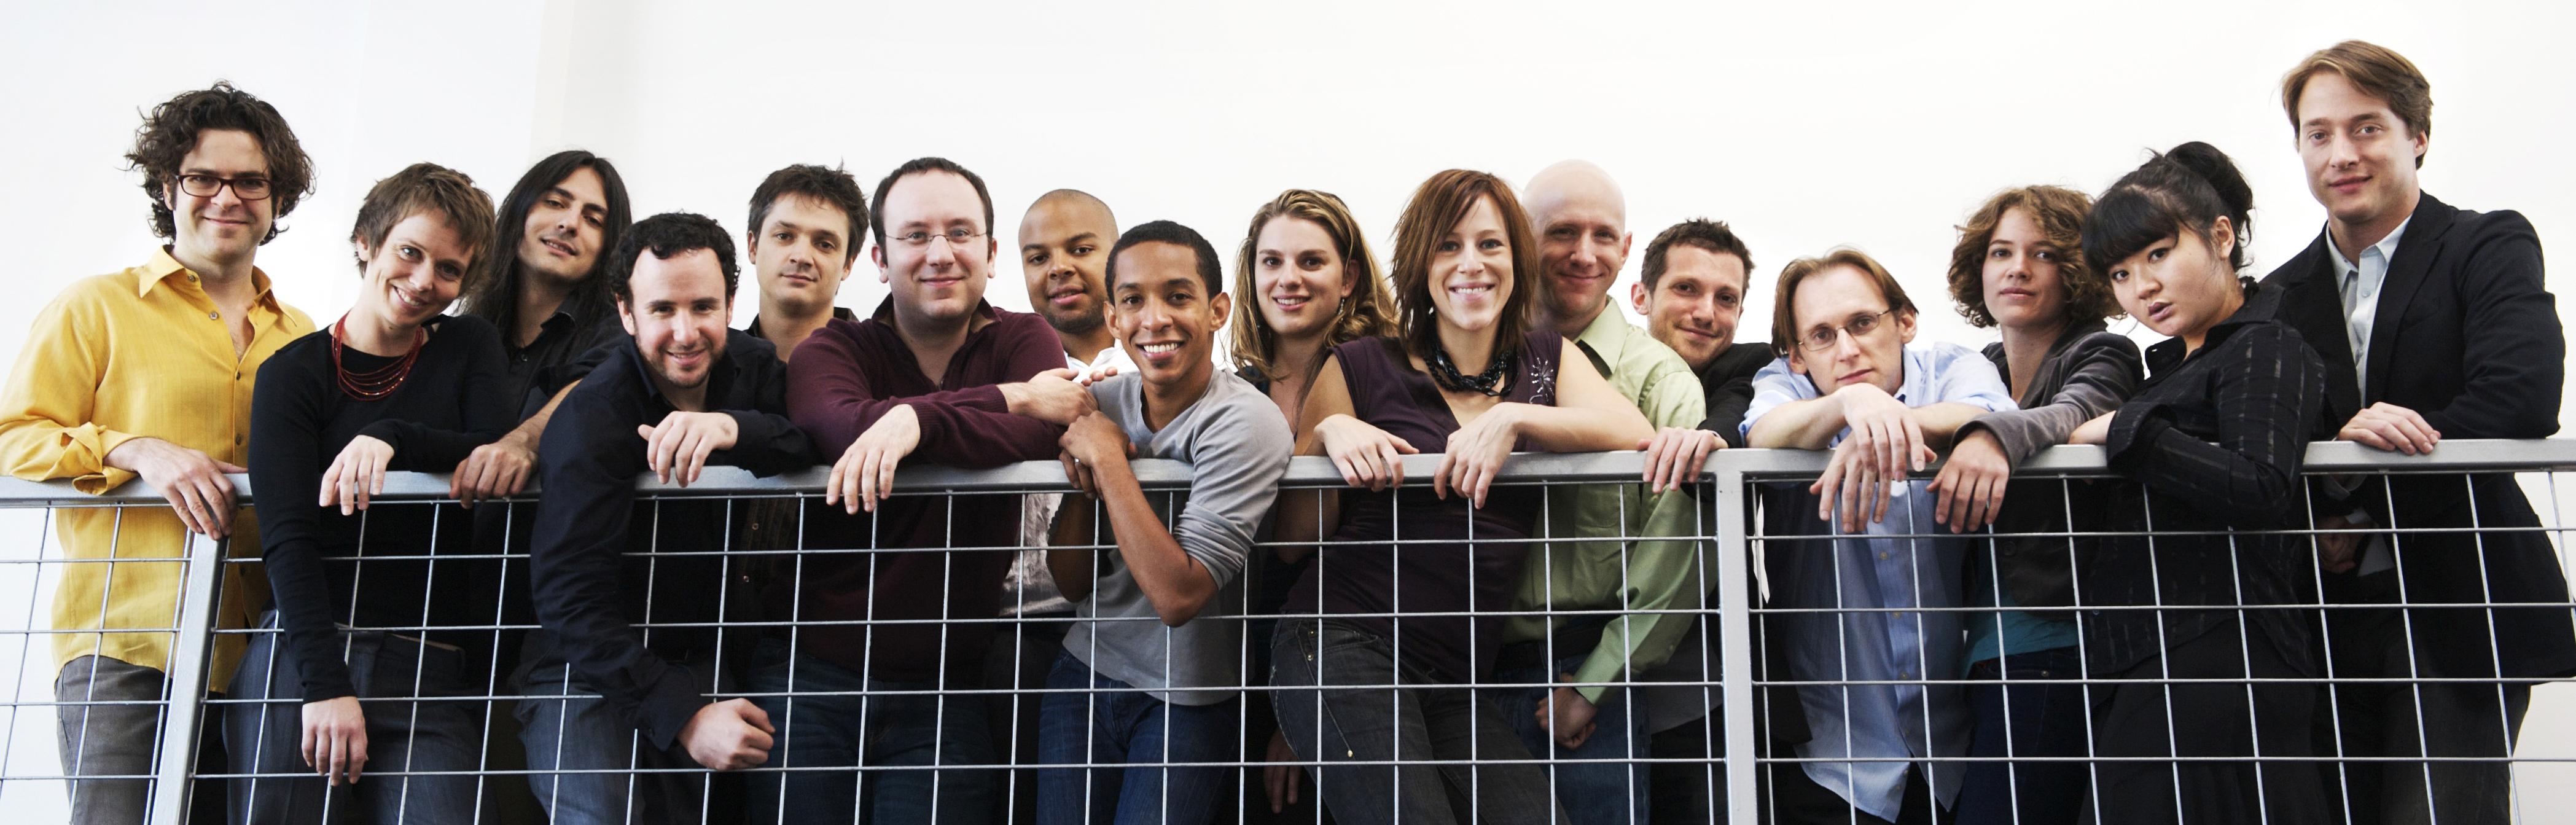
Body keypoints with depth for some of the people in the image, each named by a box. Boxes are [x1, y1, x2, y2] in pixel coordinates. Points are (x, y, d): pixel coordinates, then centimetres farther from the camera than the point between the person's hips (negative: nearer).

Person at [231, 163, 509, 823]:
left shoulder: (470, 349, 14)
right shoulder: (294, 372, 5)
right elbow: (287, 534, -6)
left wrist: (392, 439, -18)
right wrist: (326, 685, -17)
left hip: (431, 672, 1)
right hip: (300, 659, -1)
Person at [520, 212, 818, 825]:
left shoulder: (752, 367, 2)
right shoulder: (592, 419, -15)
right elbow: (573, 599, -21)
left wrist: (734, 428, -38)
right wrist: (682, 716, -30)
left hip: (716, 659, 5)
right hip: (592, 670, -4)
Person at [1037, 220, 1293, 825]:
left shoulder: (1245, 423, -21)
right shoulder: (1102, 403, -2)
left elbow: (1179, 596, -29)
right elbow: (1072, 583, 3)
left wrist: (1109, 458, -23)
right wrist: (1081, 477, -14)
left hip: (1187, 702, -5)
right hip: (1086, 673, 5)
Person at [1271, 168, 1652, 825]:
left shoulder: (1548, 360, 17)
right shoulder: (1360, 368, 7)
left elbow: (1634, 432, -4)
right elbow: (1294, 535, 7)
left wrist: (1513, 418, -13)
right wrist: (1329, 432, -8)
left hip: (1457, 680, 4)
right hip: (1344, 645, -3)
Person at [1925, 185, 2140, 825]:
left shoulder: (2102, 356, 4)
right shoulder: (1979, 371, 19)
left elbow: (2074, 413, -19)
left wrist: (1995, 436, -39)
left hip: (2048, 647, -6)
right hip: (1982, 647, 6)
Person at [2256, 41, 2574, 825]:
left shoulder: (2489, 247, 0)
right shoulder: (2280, 296, 13)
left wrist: (2357, 504, -16)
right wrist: (2309, 529, -14)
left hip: (2460, 618, -4)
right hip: (2331, 622, 4)